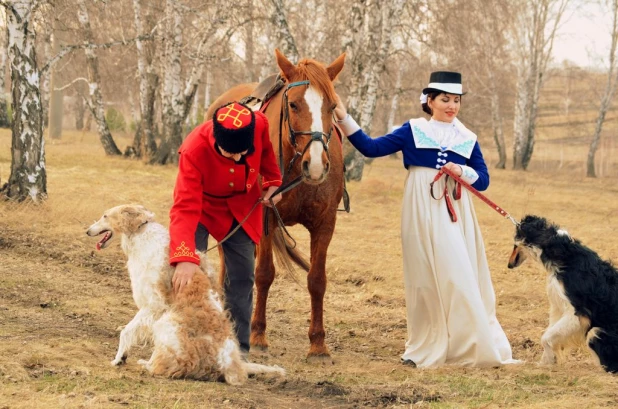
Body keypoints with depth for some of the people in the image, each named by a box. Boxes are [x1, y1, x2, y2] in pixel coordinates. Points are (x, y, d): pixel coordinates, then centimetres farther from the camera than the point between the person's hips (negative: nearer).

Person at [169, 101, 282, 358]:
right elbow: (185, 209, -45)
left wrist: (273, 182, 1)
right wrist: (184, 258, -55)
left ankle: (238, 348, 9)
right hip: (202, 204, -3)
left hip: (241, 206, 3)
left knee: (242, 275, 2)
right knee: (188, 274, -15)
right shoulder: (193, 151, -40)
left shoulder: (259, 125, -30)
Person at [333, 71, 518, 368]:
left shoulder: (468, 140, 9)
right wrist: (343, 119, -6)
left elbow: (483, 181, 8)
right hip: (421, 213, -1)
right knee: (424, 278, 3)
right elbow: (370, 148, 1)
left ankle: (473, 346, 2)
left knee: (459, 276, -5)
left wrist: (463, 172, -12)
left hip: (454, 215, 1)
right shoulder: (413, 131, 4)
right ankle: (426, 347, 12)